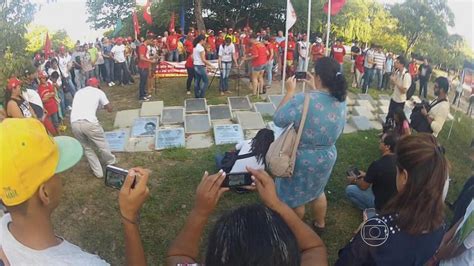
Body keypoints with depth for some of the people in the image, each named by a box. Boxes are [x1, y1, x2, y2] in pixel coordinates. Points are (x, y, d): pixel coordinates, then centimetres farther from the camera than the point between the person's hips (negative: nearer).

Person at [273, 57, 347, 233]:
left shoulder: (303, 100, -31)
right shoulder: (342, 101, -9)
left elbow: (278, 119, -19)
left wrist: (290, 91, -12)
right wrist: (314, 89, 10)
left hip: (302, 159, -6)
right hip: (327, 157, 6)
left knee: (294, 197, 19)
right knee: (317, 191, 31)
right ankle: (320, 224, 51)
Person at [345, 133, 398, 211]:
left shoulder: (377, 164, -29)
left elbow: (363, 186, -13)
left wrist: (354, 180, 8)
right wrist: (366, 175, 18)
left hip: (382, 204, -7)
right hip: (395, 201, 7)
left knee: (349, 190, 2)